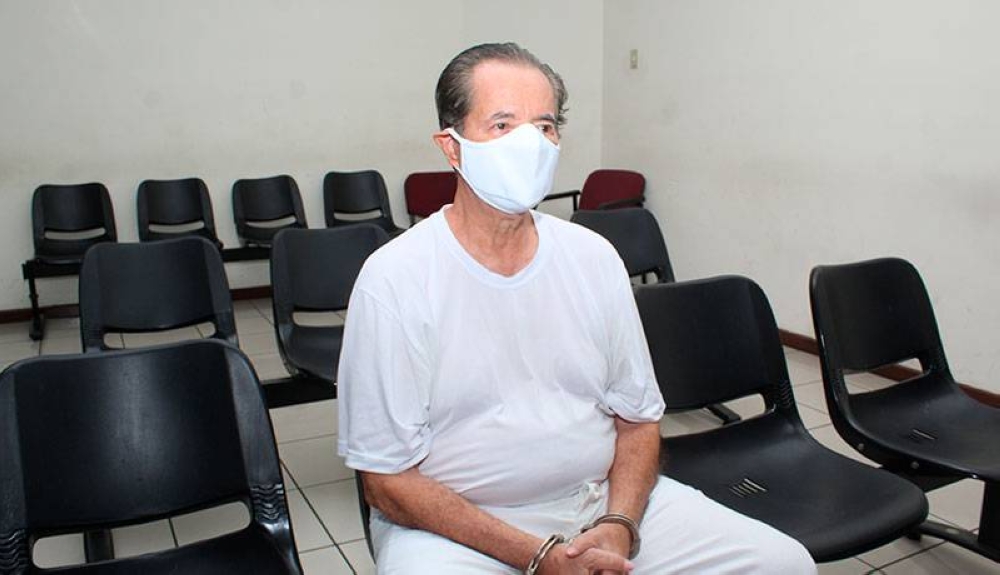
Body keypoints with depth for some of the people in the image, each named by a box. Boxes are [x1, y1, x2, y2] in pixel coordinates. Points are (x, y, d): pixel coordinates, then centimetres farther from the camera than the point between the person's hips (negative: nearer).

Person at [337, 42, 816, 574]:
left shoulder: (595, 257, 2)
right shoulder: (394, 280, -11)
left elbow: (637, 417, 9)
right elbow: (387, 481, -11)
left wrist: (618, 525, -9)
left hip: (602, 497, 3)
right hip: (455, 525, -2)